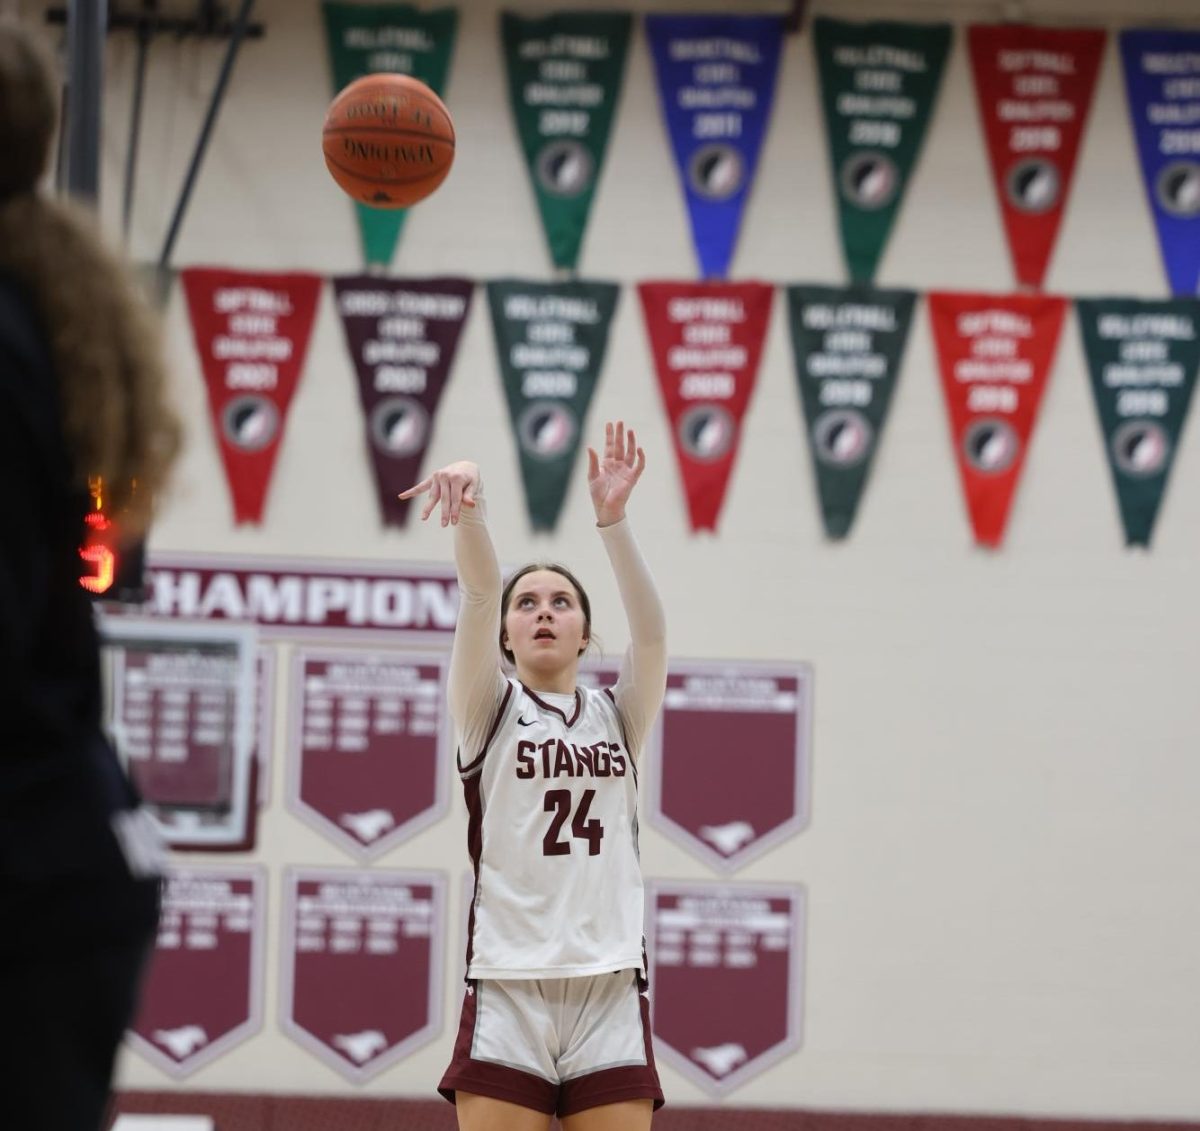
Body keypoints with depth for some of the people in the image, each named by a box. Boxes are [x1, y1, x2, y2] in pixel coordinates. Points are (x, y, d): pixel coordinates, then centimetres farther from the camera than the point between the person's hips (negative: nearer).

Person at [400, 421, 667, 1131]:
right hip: (508, 994, -2)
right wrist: (471, 505, -25)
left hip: (610, 996, 2)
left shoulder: (619, 719, 16)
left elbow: (651, 632, -3)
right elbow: (478, 597, -7)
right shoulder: (490, 712, 11)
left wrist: (612, 516, -17)